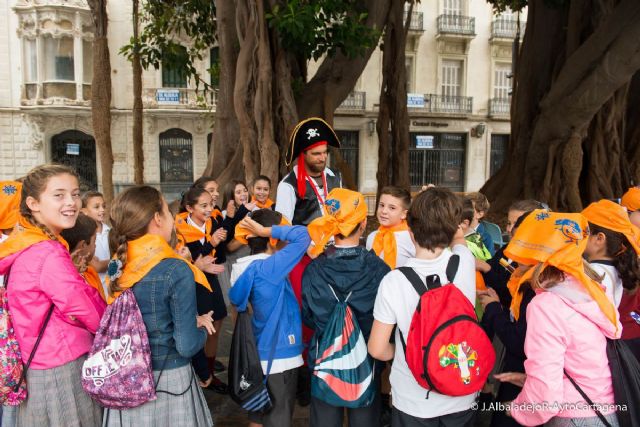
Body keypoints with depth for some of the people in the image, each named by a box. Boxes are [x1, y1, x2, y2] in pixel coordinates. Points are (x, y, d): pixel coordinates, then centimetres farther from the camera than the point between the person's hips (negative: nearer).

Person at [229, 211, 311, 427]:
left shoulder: (249, 268, 1)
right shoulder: (269, 267, -23)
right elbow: (302, 235, -27)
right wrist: (265, 230, -19)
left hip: (262, 354, 8)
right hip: (279, 356, -8)